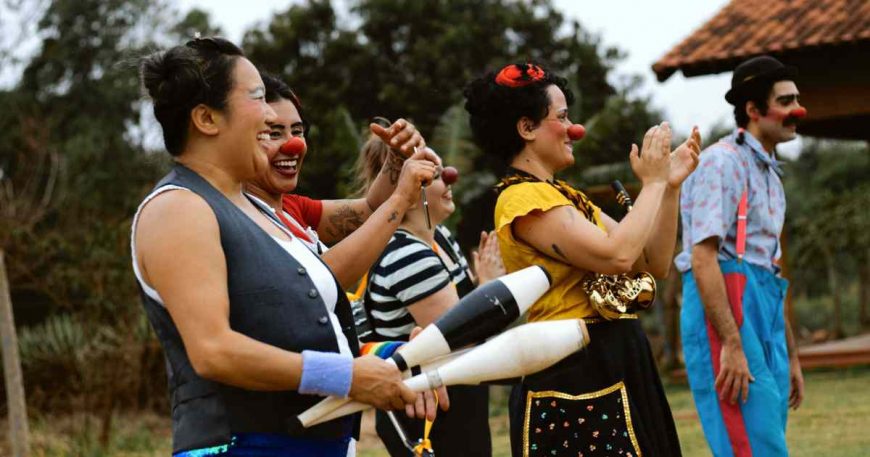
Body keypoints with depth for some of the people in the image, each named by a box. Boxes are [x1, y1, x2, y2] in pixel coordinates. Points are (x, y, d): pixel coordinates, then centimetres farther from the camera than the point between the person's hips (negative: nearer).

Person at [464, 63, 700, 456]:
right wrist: (651, 183, -11)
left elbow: (654, 263, 14)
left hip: (613, 366, 10)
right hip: (574, 374, -10)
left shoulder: (566, 196, 17)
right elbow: (616, 256, -24)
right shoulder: (523, 198, -13)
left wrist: (670, 185, 5)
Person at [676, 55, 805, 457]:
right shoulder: (723, 162, -8)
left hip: (763, 309, 9)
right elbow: (702, 257, -17)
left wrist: (790, 354, 24)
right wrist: (732, 345, -23)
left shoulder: (769, 173, 22)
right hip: (725, 307, -9)